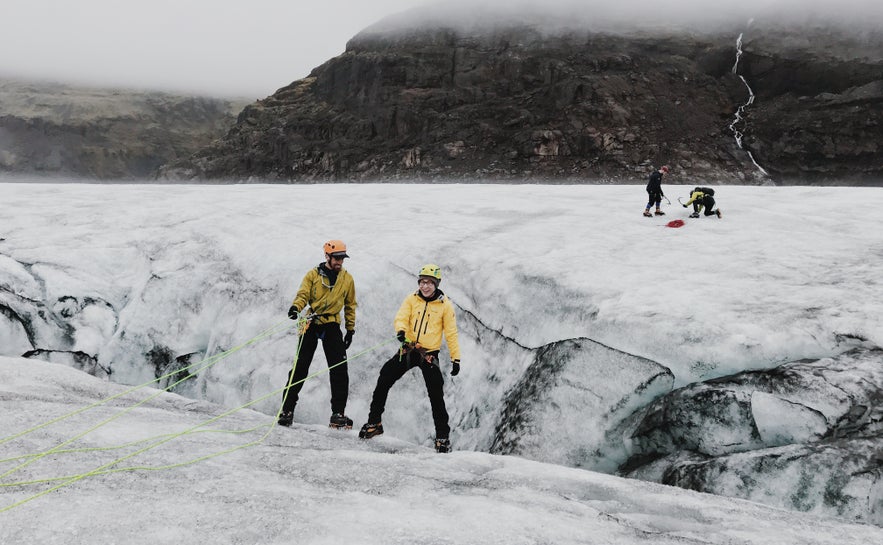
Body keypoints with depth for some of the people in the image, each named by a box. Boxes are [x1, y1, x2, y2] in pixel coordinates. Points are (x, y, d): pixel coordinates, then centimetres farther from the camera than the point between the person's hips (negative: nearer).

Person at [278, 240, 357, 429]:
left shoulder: (347, 279, 10)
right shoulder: (313, 274, 4)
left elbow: (350, 306, 17)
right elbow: (303, 295, -6)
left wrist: (350, 329, 13)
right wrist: (296, 307, -28)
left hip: (332, 326, 2)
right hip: (311, 323, -2)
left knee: (339, 369, -7)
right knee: (300, 367, -4)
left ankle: (338, 413, -2)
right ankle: (287, 409, 4)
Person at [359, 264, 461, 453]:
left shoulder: (445, 305, -3)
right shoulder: (412, 299, 3)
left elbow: (451, 333, 0)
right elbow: (401, 317, -10)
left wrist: (456, 358, -3)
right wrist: (401, 330, -33)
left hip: (429, 354, -2)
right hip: (408, 349, 3)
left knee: (436, 395, -9)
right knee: (384, 380, -6)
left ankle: (443, 436, 4)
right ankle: (374, 422, 8)